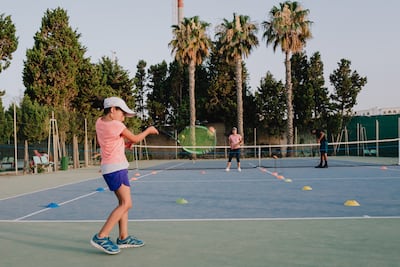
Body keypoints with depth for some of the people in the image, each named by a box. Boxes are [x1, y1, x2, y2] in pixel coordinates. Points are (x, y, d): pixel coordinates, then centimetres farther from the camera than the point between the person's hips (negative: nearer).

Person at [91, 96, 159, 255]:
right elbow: (135, 139, -3)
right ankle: (101, 237, -16)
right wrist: (148, 130, 13)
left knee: (123, 203, 13)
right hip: (116, 168, -10)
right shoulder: (116, 125, -16)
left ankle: (123, 238, 14)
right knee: (126, 204, -13)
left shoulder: (99, 122, 7)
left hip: (108, 167, 10)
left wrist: (124, 144, 14)